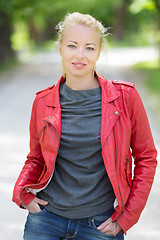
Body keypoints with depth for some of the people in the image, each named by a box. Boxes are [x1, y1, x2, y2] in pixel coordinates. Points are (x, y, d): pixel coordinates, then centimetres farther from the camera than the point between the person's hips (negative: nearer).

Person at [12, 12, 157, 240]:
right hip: (46, 219, 2)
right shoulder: (44, 102, 0)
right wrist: (22, 191, -6)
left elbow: (146, 157, 1)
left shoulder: (124, 97, -6)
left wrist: (126, 217, -3)